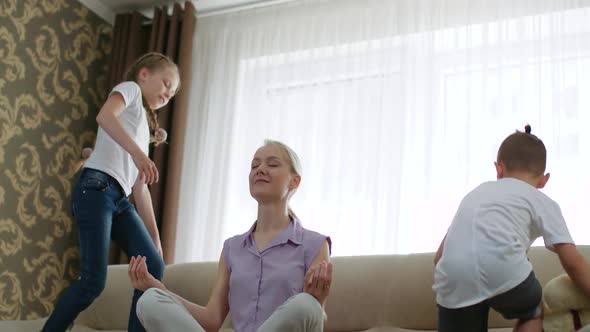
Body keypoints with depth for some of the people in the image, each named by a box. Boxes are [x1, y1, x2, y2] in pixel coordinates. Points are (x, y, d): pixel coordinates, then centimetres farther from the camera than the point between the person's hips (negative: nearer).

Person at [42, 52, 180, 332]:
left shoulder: (143, 125, 31)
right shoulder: (130, 88, 10)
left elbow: (140, 187, 26)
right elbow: (104, 117, -16)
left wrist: (155, 238, 21)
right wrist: (138, 153, -28)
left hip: (120, 199, 8)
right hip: (96, 189, -8)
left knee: (154, 267, -7)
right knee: (94, 281, -12)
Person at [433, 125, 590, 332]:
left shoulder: (477, 192, 36)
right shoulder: (543, 202, 24)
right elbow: (572, 261, 13)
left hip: (453, 279, 3)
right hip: (501, 270, -2)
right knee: (533, 313, 31)